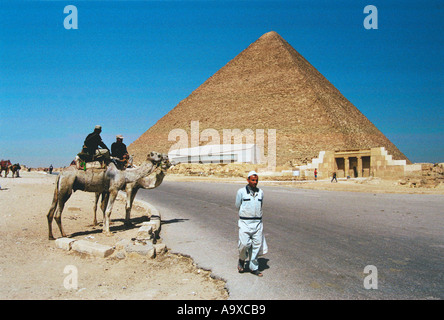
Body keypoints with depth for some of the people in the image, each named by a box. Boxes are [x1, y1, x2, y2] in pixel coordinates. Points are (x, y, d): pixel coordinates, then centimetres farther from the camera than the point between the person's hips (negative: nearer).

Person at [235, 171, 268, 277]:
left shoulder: (260, 192, 9)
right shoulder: (241, 191, -2)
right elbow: (238, 206, 8)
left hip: (258, 222, 3)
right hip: (245, 222, -3)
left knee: (257, 245, 4)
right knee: (244, 244, -10)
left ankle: (254, 267, 18)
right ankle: (242, 260, 21)